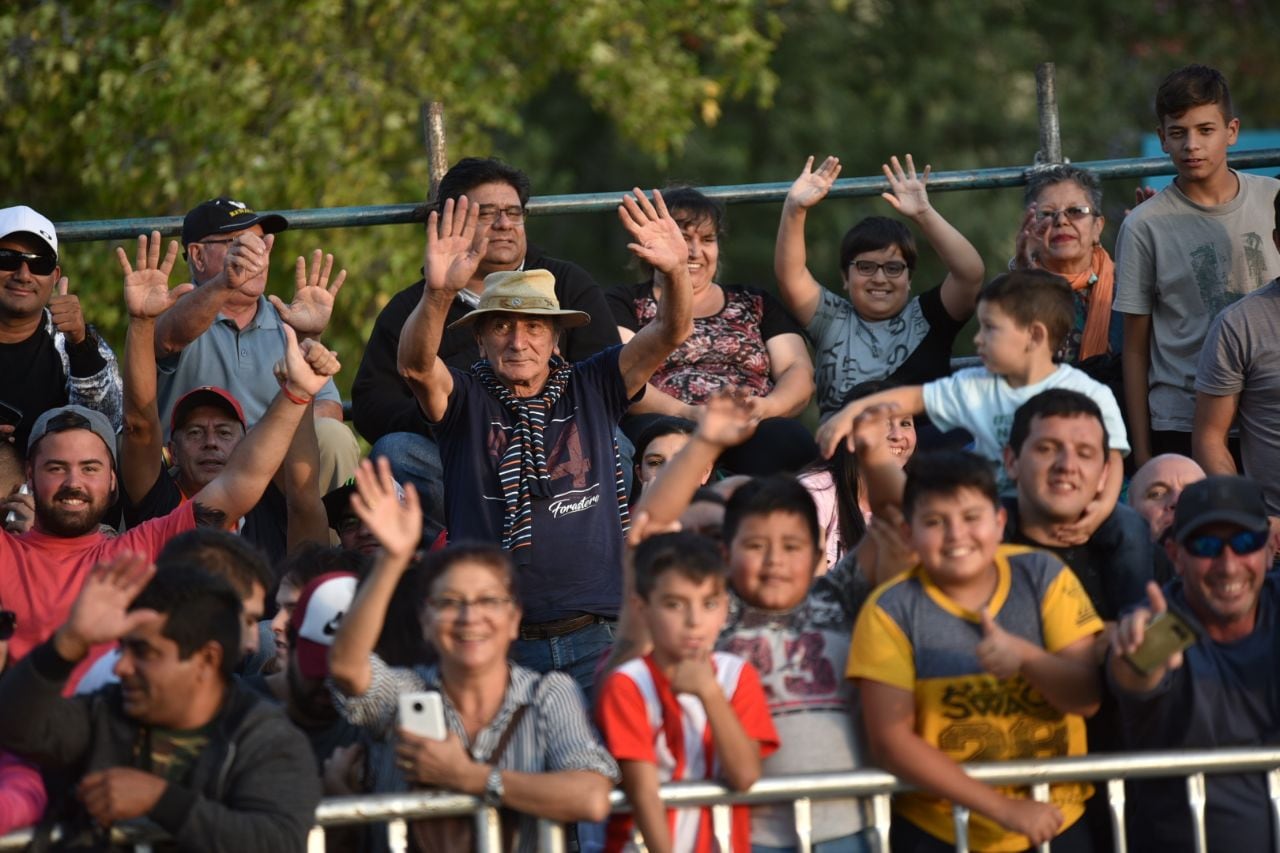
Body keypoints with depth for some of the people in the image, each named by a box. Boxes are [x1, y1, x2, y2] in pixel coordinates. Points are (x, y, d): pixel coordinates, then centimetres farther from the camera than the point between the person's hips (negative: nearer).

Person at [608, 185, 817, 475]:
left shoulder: (756, 305, 27)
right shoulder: (624, 304, 18)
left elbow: (799, 373, 15)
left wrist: (765, 407, -10)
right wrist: (687, 414, -19)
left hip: (755, 429, 2)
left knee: (789, 440, -35)